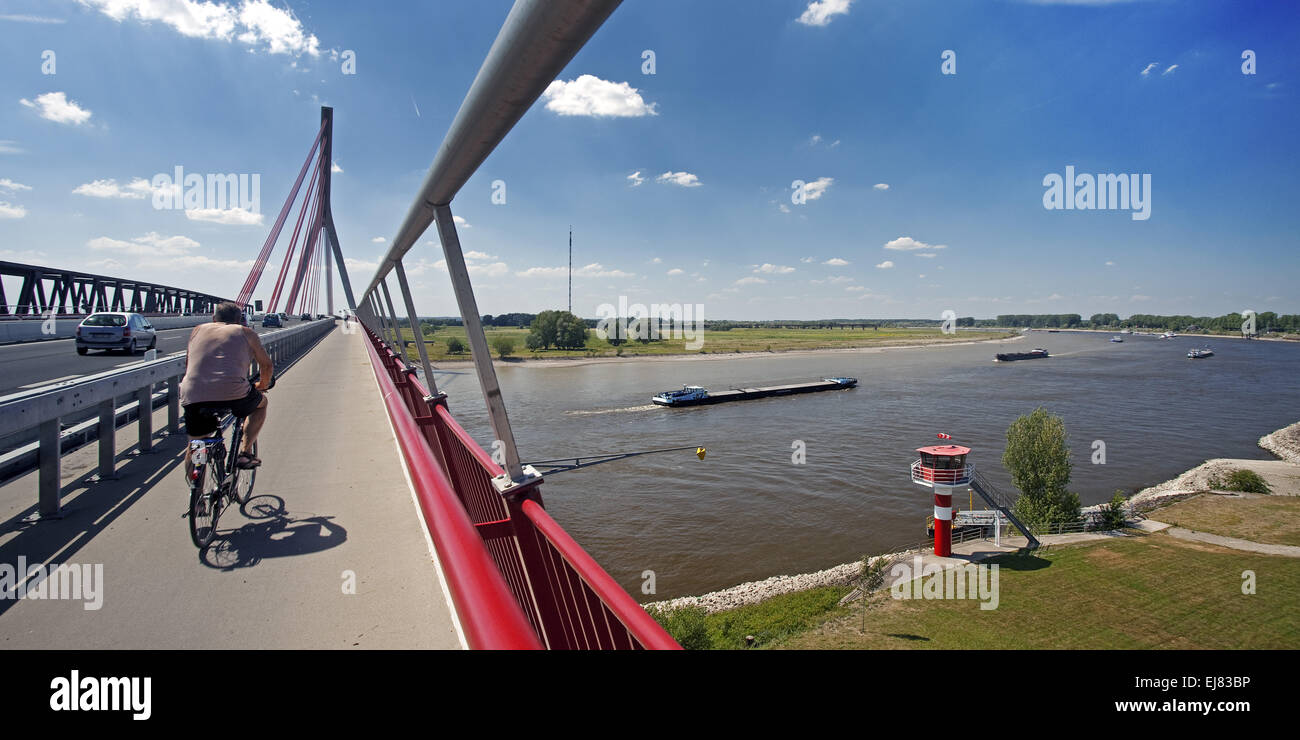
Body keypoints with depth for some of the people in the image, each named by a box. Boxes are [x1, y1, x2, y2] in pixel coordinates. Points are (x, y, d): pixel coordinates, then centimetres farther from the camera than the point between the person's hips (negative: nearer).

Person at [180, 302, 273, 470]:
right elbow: (267, 365, 19)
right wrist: (262, 385, 39)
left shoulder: (199, 329, 25)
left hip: (193, 396, 3)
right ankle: (244, 452, 17)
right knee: (261, 402, 29)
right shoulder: (245, 332, 18)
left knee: (195, 445, 24)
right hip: (233, 393, -3)